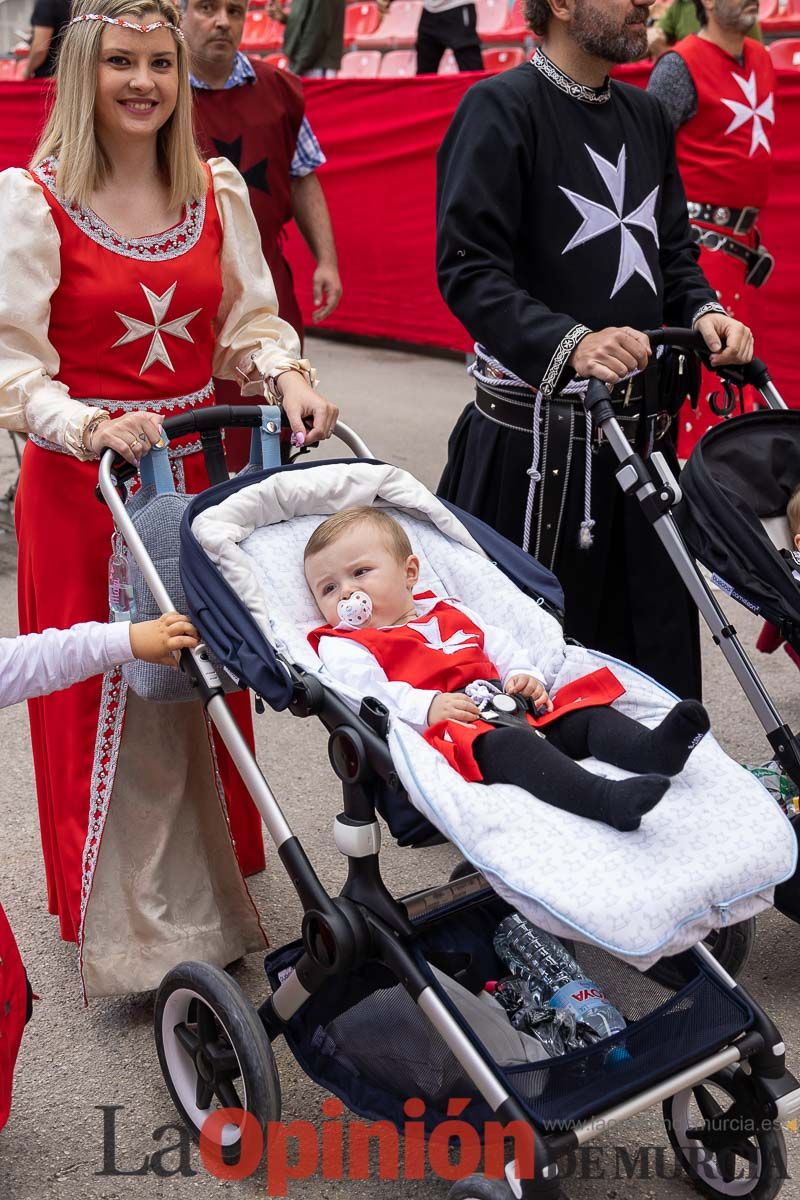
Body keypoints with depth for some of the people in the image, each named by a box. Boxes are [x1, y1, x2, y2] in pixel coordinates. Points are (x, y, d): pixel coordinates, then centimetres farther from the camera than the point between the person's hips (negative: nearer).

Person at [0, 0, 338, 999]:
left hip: (197, 465, 5)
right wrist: (91, 429, -27)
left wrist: (287, 376, -9)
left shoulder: (217, 191, 8)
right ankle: (120, 927, 21)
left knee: (203, 685, 14)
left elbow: (249, 319, 11)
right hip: (82, 481, -5)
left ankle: (204, 898, 35)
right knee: (108, 699, 2)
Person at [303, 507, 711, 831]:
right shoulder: (342, 645, 11)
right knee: (505, 744, -36)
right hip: (448, 731, -8)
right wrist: (425, 706, -23)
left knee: (587, 713, -10)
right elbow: (365, 690, -8)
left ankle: (652, 748, -36)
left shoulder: (448, 613, 30)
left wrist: (525, 677, 6)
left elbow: (501, 646, 28)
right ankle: (605, 797, -55)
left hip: (509, 710, 8)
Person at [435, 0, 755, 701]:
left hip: (641, 426, 7)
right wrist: (568, 344, -29)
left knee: (661, 642, 11)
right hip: (537, 436, -7)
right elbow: (468, 268, -16)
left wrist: (702, 310, 0)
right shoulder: (501, 108, -7)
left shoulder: (646, 116, 15)